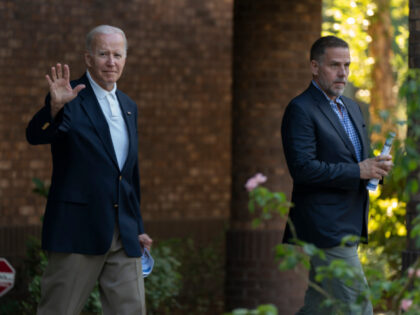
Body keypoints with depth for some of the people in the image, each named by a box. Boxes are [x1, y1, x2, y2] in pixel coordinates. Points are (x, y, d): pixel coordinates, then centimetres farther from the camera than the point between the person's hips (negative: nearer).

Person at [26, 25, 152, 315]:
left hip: (124, 236, 6)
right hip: (79, 230, -6)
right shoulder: (71, 98, -5)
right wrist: (55, 106, -42)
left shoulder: (128, 107, 16)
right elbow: (35, 136, -22)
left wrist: (138, 227, 22)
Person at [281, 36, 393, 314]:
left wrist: (376, 166, 1)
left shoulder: (351, 107, 18)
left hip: (348, 226, 9)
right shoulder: (300, 110, -11)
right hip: (325, 227, -9)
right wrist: (358, 171, -21)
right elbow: (302, 168, -20)